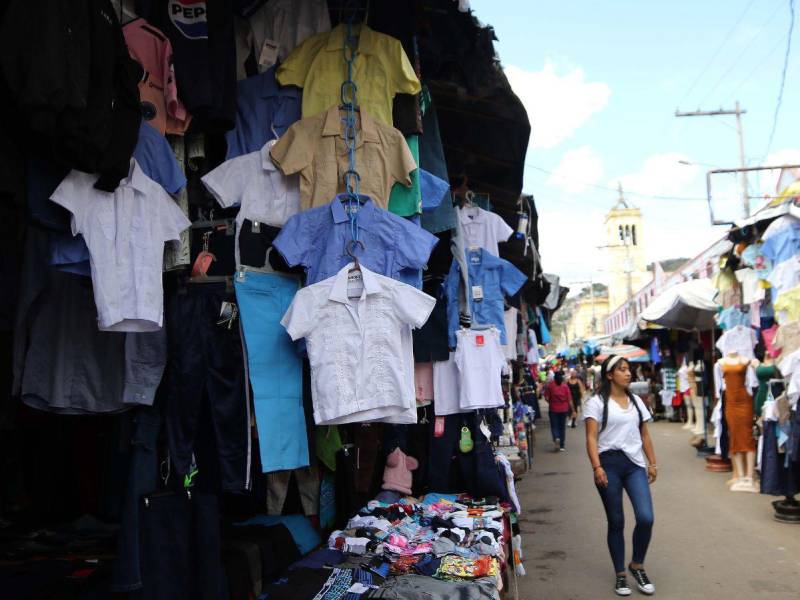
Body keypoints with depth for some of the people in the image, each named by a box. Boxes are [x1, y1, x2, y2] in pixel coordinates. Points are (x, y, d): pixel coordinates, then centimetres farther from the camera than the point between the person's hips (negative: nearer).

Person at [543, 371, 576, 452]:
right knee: (562, 427, 12)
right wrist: (573, 411, 1)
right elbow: (569, 399, -5)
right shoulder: (565, 386, -5)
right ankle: (561, 446, 14)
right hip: (564, 409, 1)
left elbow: (546, 398, -8)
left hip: (553, 409, -1)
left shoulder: (550, 385, -7)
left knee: (554, 426, 7)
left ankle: (556, 438, -22)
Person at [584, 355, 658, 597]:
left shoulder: (636, 401, 15)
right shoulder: (597, 402, -2)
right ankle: (620, 575, 18)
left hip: (635, 463, 4)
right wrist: (597, 467, -18)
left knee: (646, 518, -9)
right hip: (609, 463, -4)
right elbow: (591, 438, -9)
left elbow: (645, 435, 18)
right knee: (616, 522, 4)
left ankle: (637, 566, 14)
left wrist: (653, 463, 11)